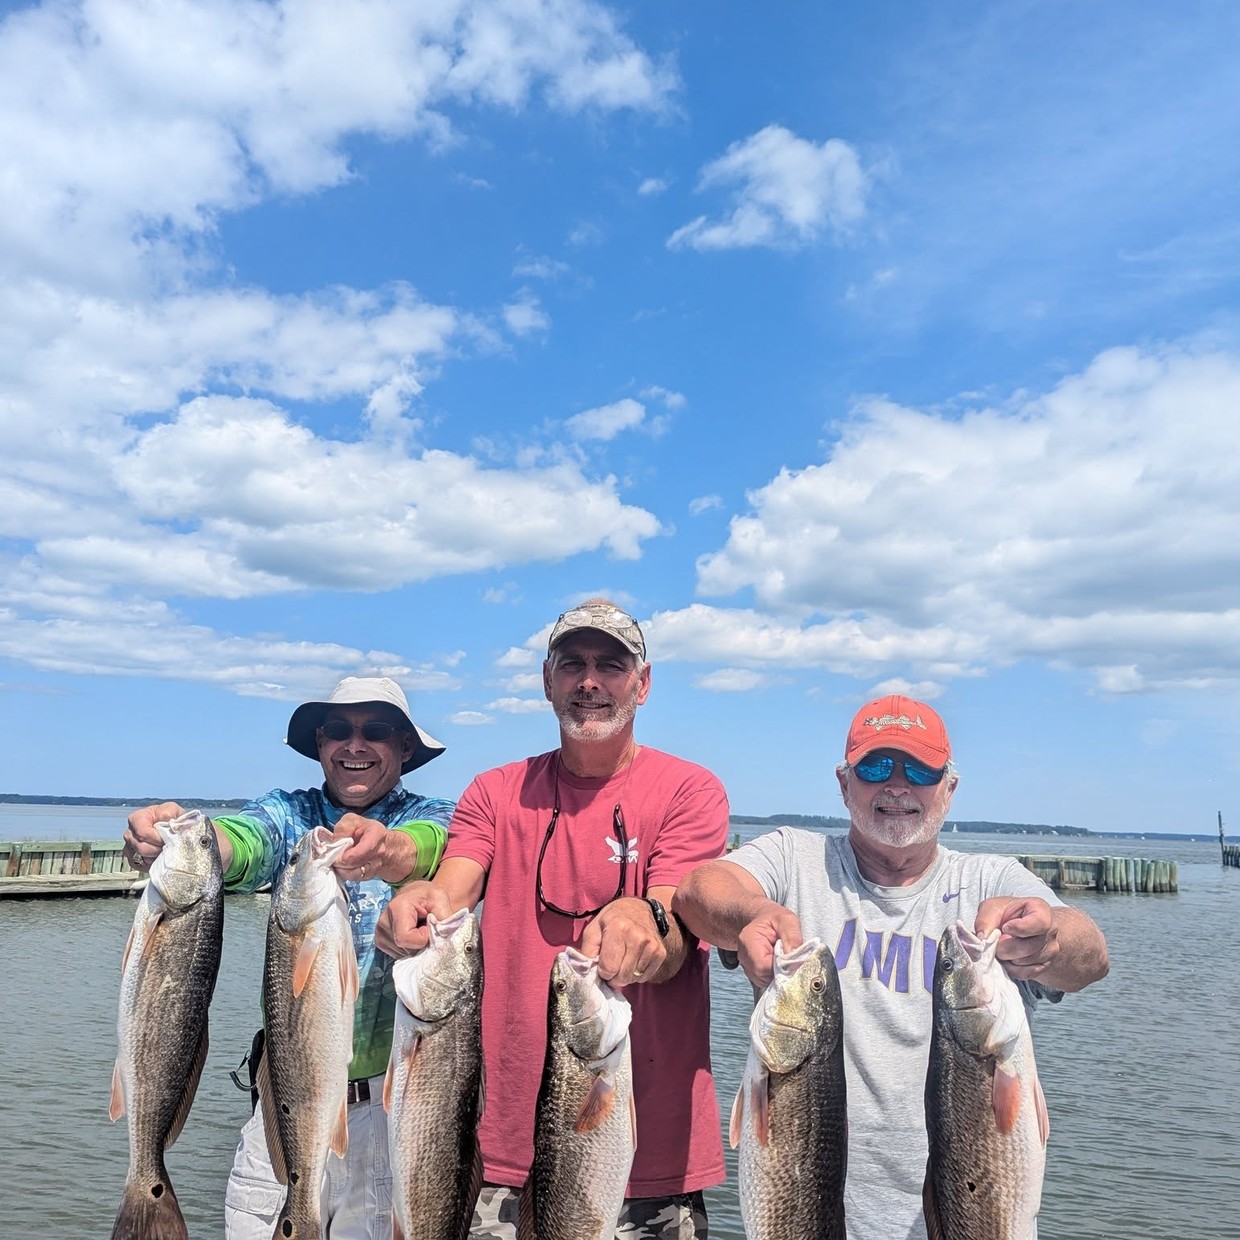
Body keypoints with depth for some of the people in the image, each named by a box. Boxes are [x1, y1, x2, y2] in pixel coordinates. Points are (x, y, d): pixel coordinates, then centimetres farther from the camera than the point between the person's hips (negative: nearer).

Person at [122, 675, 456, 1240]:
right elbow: (241, 844, -22)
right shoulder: (287, 812, 0)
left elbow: (428, 846, -28)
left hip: (394, 1100, -1)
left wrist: (389, 851, -51)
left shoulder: (429, 816, -4)